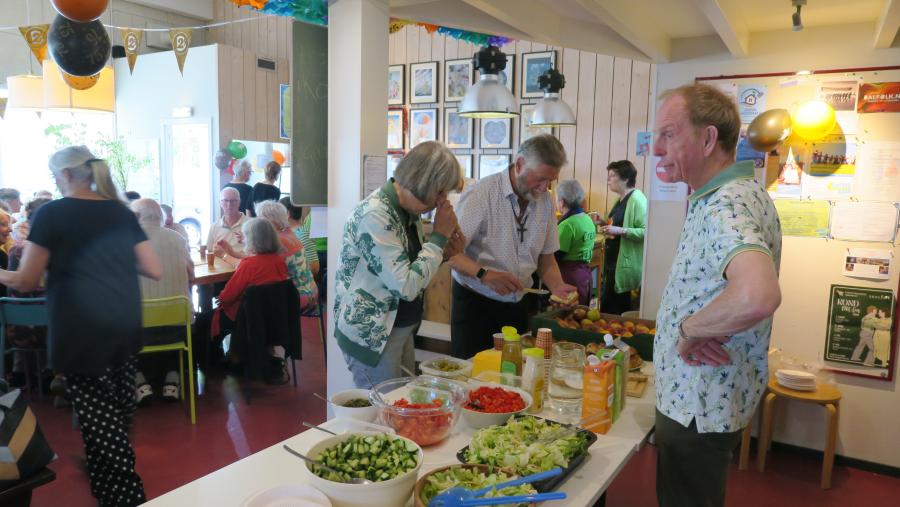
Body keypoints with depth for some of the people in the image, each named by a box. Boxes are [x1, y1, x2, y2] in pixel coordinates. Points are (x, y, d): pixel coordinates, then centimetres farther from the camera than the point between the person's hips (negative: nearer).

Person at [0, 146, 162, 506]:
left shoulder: (52, 213, -3)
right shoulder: (122, 212, 10)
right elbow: (154, 270, 9)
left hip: (82, 331, -5)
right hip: (126, 326, 5)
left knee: (98, 418, 4)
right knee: (118, 411, 19)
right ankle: (117, 474, 36)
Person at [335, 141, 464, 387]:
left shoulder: (409, 210, 3)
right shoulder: (374, 216, -24)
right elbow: (406, 287, -27)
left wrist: (443, 253, -2)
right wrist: (439, 237, -19)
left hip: (403, 328, 9)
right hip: (371, 336, -9)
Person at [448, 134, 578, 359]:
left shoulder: (546, 201, 3)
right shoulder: (481, 194, -17)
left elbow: (546, 257, 11)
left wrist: (557, 287, -7)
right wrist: (484, 274, -35)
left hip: (520, 304, 5)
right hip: (475, 303, -5)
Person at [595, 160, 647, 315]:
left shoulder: (637, 199, -15)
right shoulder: (620, 199, 15)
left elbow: (646, 232, -23)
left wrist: (620, 231, -29)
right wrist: (607, 226, 12)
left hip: (624, 264, -10)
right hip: (612, 261, 10)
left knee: (618, 310, -2)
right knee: (607, 304, 14)